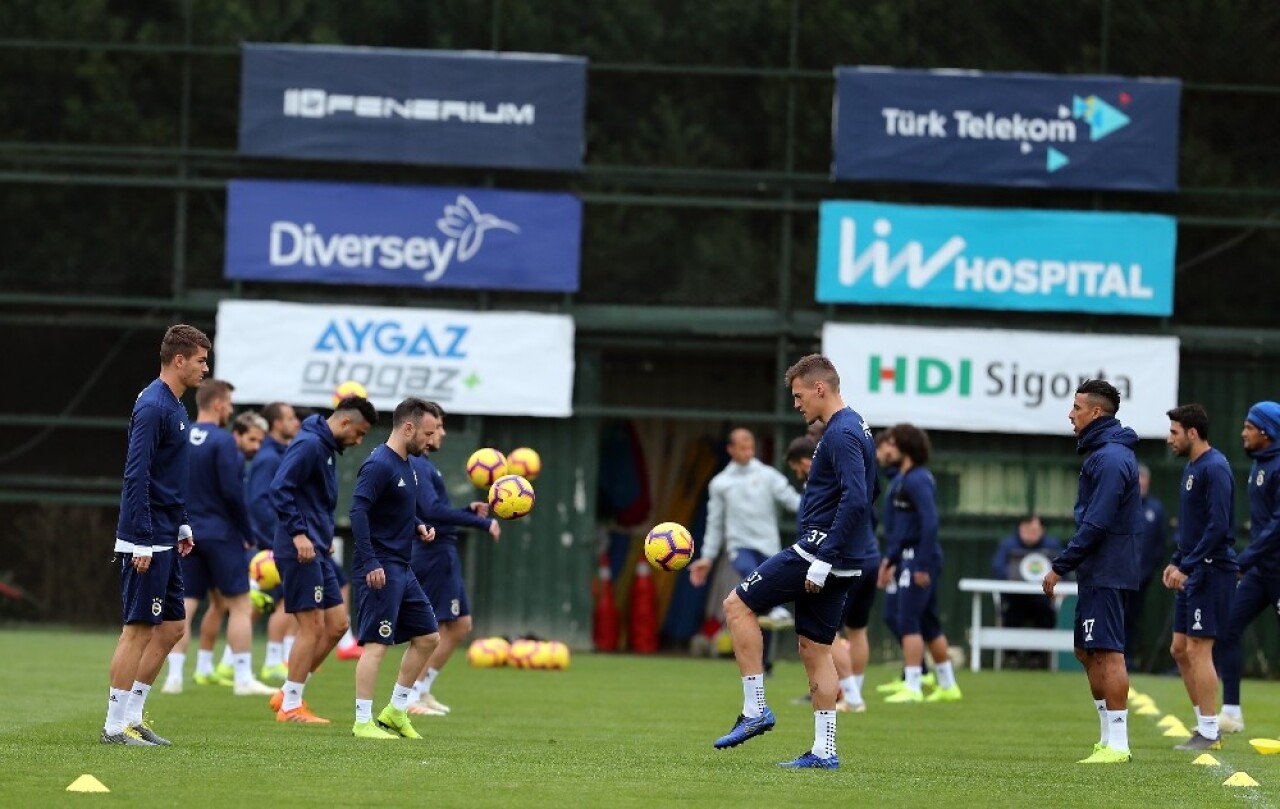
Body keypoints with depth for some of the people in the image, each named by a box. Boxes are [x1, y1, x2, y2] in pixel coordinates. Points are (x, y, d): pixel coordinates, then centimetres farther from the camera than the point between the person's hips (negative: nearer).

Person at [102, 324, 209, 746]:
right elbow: (136, 476, -20)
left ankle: (132, 715, 16)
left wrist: (182, 525, 21)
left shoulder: (174, 407, 15)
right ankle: (115, 726, -1)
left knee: (171, 627, 11)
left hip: (165, 541, 10)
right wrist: (143, 541, -21)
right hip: (146, 542, -10)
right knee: (139, 628, -6)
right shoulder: (152, 407, -15)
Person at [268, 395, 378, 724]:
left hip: (317, 551, 10)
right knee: (312, 626, -6)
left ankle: (288, 694, 16)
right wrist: (298, 533, -24)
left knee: (337, 623, 10)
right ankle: (291, 706, 1)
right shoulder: (309, 444, -14)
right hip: (300, 550, -10)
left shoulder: (326, 448, 16)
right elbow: (279, 488, -22)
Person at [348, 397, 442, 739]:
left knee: (427, 636, 12)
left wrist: (419, 527, 7)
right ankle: (363, 722, -6)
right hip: (380, 569, -10)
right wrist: (370, 564, -25)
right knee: (376, 643, -9)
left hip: (402, 569, 10)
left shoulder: (407, 466, 14)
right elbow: (358, 512, -22)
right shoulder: (378, 465, -15)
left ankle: (396, 710, 20)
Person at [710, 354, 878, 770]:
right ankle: (823, 751, 9)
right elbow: (861, 497, 24)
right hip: (836, 560, 10)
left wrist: (822, 559, -24)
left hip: (821, 550, -10)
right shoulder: (853, 427, 16)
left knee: (738, 604, -3)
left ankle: (755, 710, -5)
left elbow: (855, 500, -25)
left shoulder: (841, 434, -16)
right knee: (814, 648, 11)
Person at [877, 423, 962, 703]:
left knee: (908, 622, -10)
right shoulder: (902, 479, 15)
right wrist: (890, 559, 21)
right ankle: (948, 685, 21)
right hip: (909, 557, 10)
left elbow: (930, 522, -22)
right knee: (928, 623, 14)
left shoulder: (917, 480, -15)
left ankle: (912, 687, -11)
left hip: (919, 559, -10)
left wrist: (922, 565, -24)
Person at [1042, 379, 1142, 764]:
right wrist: (1066, 564, 18)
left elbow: (1096, 524, -22)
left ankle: (1117, 745, -9)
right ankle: (1109, 739, 18)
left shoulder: (1110, 458, -16)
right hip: (1098, 573, 11)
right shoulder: (1103, 453, 17)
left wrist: (1060, 566, -18)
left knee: (1108, 653, -10)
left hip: (1107, 573, -11)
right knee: (1087, 652, 14)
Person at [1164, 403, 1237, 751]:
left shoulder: (1214, 468, -15)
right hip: (1192, 572, 10)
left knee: (1198, 649, -8)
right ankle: (1206, 723, 18)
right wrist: (1176, 562, 14)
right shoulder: (1191, 468, 15)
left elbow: (1218, 526, -22)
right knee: (1180, 649, 11)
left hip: (1211, 571, -10)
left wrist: (1187, 567, -21)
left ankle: (1209, 732, -3)